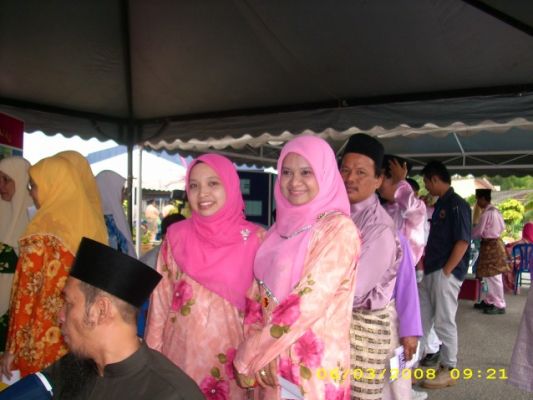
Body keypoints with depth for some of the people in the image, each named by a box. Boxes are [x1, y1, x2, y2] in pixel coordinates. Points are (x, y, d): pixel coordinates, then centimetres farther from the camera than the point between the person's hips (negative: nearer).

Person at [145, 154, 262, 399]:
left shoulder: (254, 239, -6)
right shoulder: (176, 236, -1)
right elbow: (161, 300, 4)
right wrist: (152, 356, 4)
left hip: (229, 356, -1)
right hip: (181, 353, 1)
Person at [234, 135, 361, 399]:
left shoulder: (339, 229, -13)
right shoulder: (282, 228, 7)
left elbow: (310, 302, -20)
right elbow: (258, 295, 5)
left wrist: (248, 355, -15)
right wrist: (256, 352, -10)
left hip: (313, 364, -5)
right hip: (272, 359, 6)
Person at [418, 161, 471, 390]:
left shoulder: (457, 205, -12)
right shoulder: (440, 204, 14)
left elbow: (463, 242, -18)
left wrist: (446, 271, -17)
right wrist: (424, 262, 13)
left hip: (446, 274, -9)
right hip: (431, 273, 9)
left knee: (444, 322, 0)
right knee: (420, 319, 13)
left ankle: (448, 371, 14)